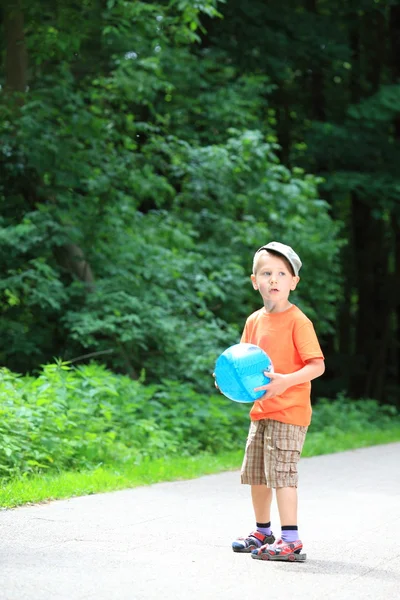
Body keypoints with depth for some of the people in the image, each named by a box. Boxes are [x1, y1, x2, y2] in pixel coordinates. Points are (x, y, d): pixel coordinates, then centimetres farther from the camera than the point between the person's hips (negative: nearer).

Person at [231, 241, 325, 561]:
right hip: (261, 410, 8)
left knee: (280, 473, -11)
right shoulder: (254, 321, 9)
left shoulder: (297, 321, -13)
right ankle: (263, 532, 33)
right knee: (256, 474, 16)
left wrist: (286, 380, -30)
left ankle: (291, 541, -8)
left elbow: (317, 365, -17)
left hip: (289, 411, -8)